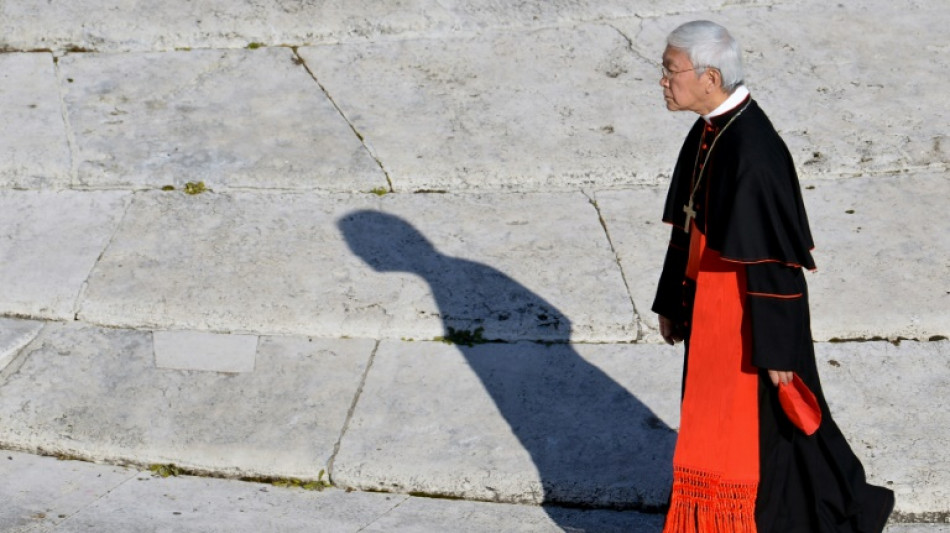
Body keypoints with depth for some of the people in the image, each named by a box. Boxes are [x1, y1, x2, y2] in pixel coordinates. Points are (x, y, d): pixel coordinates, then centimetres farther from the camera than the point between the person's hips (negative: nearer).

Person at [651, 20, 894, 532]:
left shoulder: (752, 150, -26)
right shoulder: (706, 132, 2)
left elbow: (775, 257, -24)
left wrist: (777, 348, -20)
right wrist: (670, 301, 18)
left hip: (747, 316, -9)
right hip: (708, 305, 9)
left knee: (753, 428, 5)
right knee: (716, 424, 20)